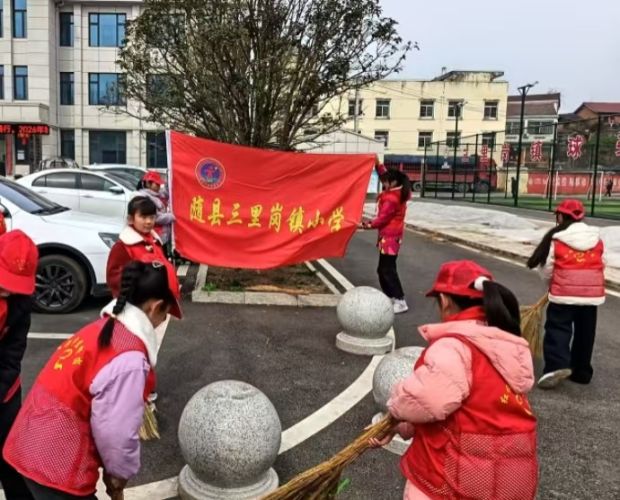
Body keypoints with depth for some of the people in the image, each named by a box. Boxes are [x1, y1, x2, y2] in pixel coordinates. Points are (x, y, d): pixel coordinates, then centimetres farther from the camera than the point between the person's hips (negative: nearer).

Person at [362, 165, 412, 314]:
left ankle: (400, 301, -8)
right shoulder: (398, 194, 9)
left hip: (390, 238, -10)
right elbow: (386, 175, 22)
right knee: (383, 269, 16)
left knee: (388, 270, -9)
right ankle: (390, 297, 22)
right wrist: (379, 165, 14)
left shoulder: (391, 198, -20)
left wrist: (367, 224, -10)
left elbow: (382, 218, -20)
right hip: (389, 237, 10)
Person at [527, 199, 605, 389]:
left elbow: (547, 268, -1)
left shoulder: (556, 238, -6)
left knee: (558, 327, 1)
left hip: (564, 290, -4)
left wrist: (552, 281, 18)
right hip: (592, 291, 5)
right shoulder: (596, 238, 8)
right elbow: (601, 264, 12)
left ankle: (557, 365, -17)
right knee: (585, 331, 14)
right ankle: (582, 372, 22)